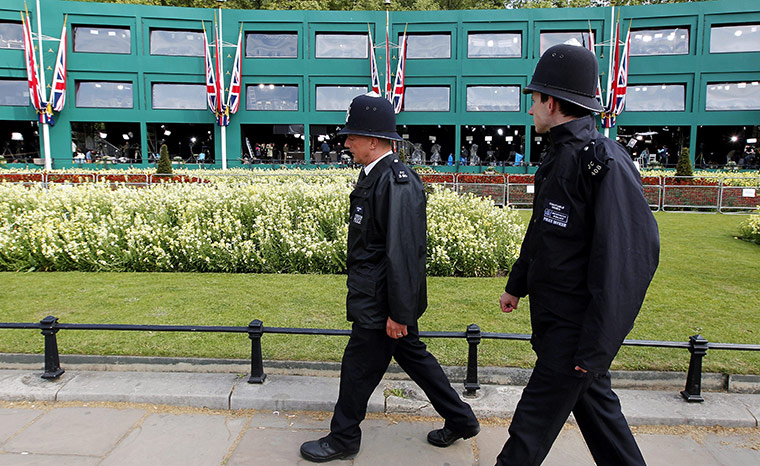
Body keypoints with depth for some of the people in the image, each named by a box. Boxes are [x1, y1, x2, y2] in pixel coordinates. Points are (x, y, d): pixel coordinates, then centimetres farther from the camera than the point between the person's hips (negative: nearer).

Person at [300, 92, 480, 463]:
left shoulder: (396, 183, -24)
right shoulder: (375, 175, 8)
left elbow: (403, 253, -26)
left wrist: (398, 313, -22)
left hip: (380, 305, -10)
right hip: (383, 298, 10)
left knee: (359, 367, 7)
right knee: (412, 355, 20)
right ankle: (460, 420, 36)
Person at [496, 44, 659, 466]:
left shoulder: (603, 162, -21)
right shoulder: (559, 157, 10)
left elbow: (628, 256, -25)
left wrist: (596, 346, -24)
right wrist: (517, 285, 26)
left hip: (577, 324, -9)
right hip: (554, 318, 9)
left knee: (537, 416, 3)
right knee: (594, 403, 21)